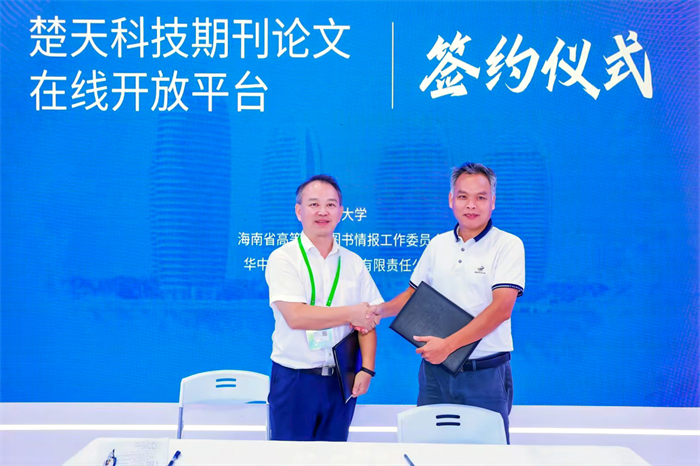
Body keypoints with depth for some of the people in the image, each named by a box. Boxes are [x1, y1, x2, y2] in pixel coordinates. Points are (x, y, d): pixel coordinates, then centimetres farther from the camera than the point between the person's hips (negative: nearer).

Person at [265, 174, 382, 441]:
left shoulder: (353, 263, 6)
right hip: (294, 379, -3)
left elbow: (366, 320, 4)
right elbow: (295, 316, -17)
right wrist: (351, 313, -11)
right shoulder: (284, 258, -6)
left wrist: (367, 368, -9)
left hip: (342, 379, 3)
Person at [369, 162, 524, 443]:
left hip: (486, 374, -4)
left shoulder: (508, 245, -8)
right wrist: (380, 311, -2)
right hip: (435, 370, 4)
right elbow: (415, 294, 17)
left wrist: (448, 345, -21)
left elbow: (501, 308, -17)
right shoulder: (437, 245, 8)